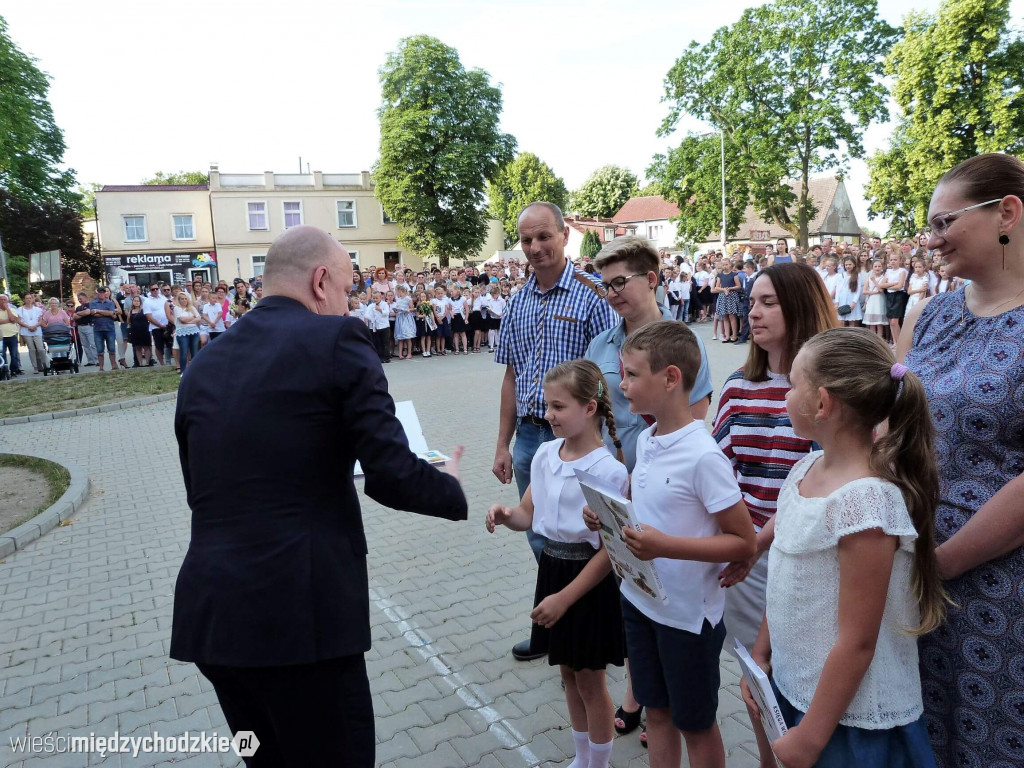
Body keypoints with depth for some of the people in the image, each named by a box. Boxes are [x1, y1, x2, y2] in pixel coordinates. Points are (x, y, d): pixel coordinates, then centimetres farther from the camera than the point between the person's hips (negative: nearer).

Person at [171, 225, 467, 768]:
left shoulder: (202, 365, 10)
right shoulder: (336, 340, -8)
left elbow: (204, 492, 17)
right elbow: (392, 476, -13)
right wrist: (453, 488, 8)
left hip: (209, 614, 7)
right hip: (301, 614, -6)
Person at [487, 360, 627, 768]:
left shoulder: (609, 471, -22)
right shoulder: (545, 454, -2)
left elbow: (609, 550, -19)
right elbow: (529, 514, 6)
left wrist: (564, 597, -19)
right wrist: (505, 516, -17)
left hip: (589, 581, -6)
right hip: (552, 568, 7)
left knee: (589, 682, 13)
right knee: (568, 674, 23)